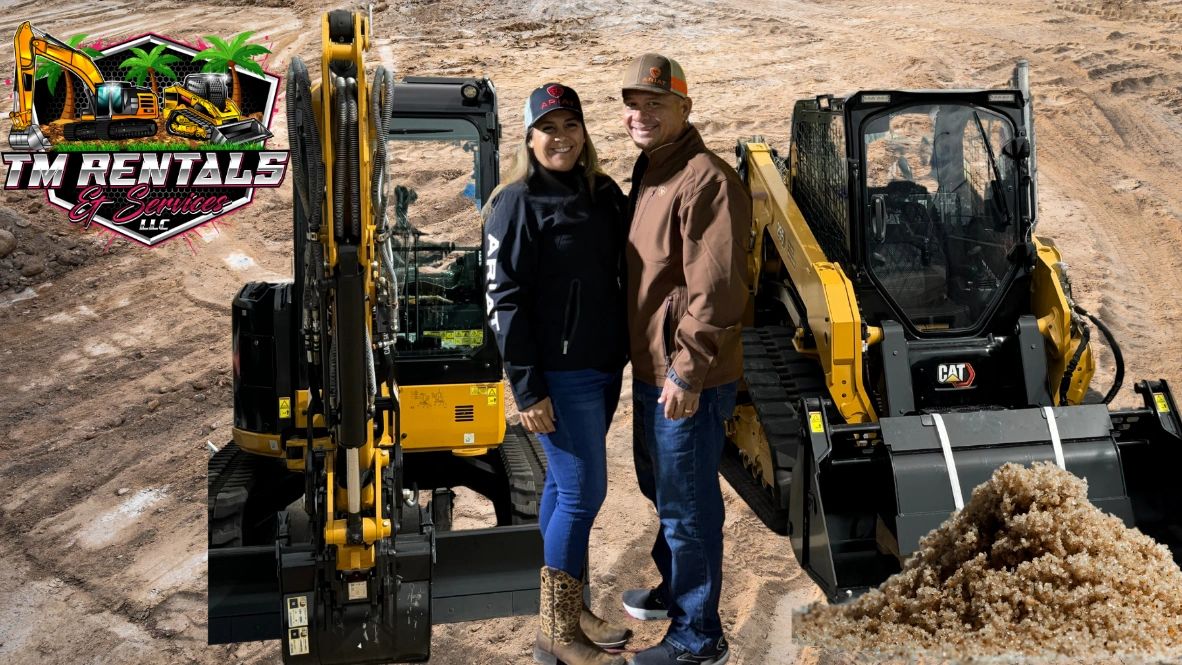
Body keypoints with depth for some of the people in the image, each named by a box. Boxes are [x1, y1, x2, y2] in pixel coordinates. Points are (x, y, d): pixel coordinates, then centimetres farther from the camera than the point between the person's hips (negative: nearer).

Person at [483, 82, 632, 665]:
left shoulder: (605, 194, 9)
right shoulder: (516, 204, -10)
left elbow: (623, 276, 16)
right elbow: (504, 301, -13)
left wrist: (623, 356, 9)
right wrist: (527, 389, -16)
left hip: (603, 368, 7)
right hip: (558, 374, -7)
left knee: (565, 485, 15)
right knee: (584, 492, -5)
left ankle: (566, 608, 27)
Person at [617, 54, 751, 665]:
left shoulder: (705, 180, -19)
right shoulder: (648, 175, 13)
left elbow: (718, 289, -24)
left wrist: (687, 372, -23)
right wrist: (652, 365, 19)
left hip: (686, 379, -10)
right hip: (651, 369, 10)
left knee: (687, 503, 1)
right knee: (659, 487, 25)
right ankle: (673, 588, 45)